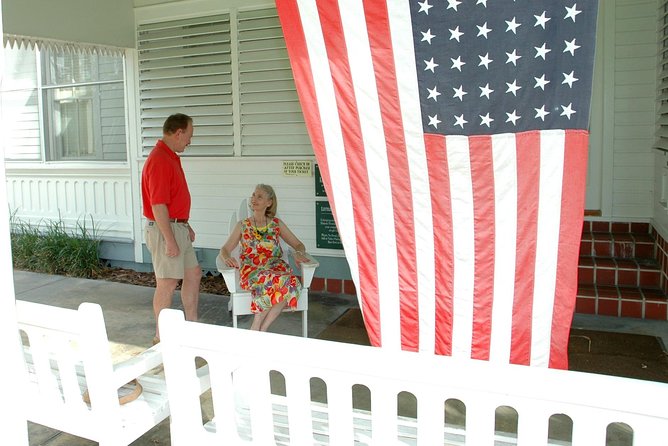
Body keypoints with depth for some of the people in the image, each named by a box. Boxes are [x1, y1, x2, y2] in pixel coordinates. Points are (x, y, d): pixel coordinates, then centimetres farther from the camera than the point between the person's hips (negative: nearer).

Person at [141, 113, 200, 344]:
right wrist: (170, 240, -23)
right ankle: (161, 336, 12)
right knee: (167, 283, -1)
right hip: (165, 229, -10)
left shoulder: (171, 158, 13)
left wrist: (186, 225, 23)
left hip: (178, 227, 10)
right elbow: (158, 205, -24)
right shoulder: (159, 161, -20)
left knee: (193, 273, 16)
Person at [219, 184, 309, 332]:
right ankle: (256, 329, -23)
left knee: (291, 282, -34)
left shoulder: (276, 224, 13)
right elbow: (224, 249, 9)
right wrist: (227, 258, -16)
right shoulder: (242, 226, 11)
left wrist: (298, 253, -10)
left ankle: (262, 328, -24)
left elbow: (298, 245, 14)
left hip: (275, 267, 2)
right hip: (251, 270, -2)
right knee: (270, 281, -37)